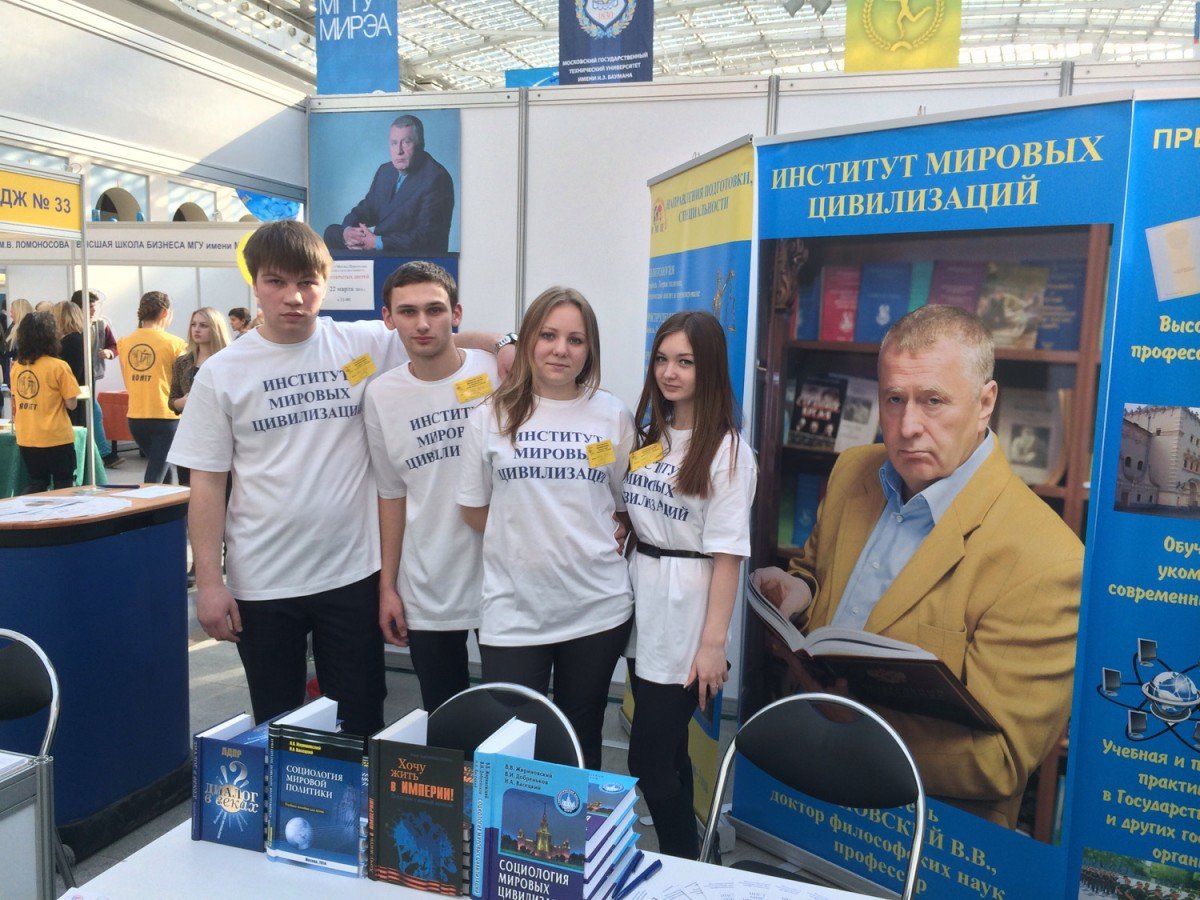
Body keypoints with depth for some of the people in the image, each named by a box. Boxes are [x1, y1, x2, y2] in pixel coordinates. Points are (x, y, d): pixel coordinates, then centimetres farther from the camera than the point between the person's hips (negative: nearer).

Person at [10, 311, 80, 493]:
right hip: (55, 439, -5)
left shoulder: (16, 366, 3)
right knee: (64, 487, 9)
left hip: (25, 439, 5)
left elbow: (15, 402, 12)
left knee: (37, 484, 18)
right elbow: (71, 404, -11)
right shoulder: (58, 366, -13)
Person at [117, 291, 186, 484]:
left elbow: (128, 382, 13)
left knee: (158, 468, 24)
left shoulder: (124, 342, 4)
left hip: (135, 417, 6)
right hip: (165, 416, -5)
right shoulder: (174, 343, -10)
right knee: (155, 477, -4)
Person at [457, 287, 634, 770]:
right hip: (512, 608, -1)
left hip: (598, 607, 1)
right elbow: (474, 508, 7)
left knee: (581, 747, 15)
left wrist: (594, 540, -3)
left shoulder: (613, 416, 3)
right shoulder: (490, 416, 1)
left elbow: (627, 503, 11)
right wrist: (526, 540, 0)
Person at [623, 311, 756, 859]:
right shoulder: (649, 437, 8)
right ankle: (682, 863, 34)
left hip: (685, 615, -6)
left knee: (648, 761, -2)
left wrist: (713, 643, -16)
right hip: (641, 604, 6)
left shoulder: (726, 451, -11)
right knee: (666, 752, 17)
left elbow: (727, 555, -14)